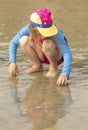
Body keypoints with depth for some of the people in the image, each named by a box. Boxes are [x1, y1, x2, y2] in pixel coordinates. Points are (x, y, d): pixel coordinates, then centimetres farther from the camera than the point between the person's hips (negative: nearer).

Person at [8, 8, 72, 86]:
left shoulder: (56, 33, -35)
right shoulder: (27, 30, -26)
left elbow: (67, 52, -43)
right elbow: (13, 43, -9)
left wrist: (65, 74, -57)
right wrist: (12, 62, -22)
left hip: (57, 57, -3)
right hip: (42, 56, 3)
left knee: (47, 43, -36)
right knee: (24, 40, -24)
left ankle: (54, 68, -7)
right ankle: (37, 66, 1)